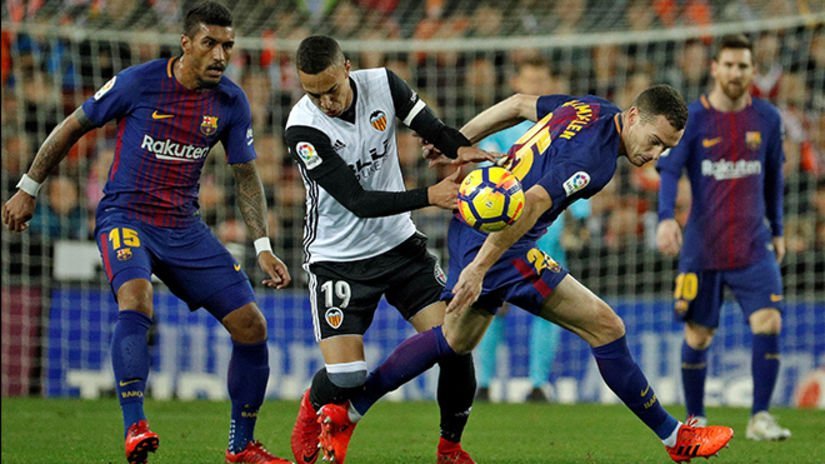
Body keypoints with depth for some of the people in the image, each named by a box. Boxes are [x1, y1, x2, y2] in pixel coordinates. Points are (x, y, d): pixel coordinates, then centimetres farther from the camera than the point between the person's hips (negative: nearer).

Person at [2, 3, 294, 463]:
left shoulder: (232, 102, 0)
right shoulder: (138, 82, -12)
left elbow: (246, 175, 10)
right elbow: (73, 127, 1)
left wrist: (263, 247, 1)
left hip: (185, 227, 5)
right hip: (125, 215, -5)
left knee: (251, 326, -2)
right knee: (136, 298, -35)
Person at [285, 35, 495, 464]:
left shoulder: (383, 84, -10)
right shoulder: (302, 129, -23)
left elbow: (434, 130, -4)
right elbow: (358, 201, -27)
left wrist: (463, 148, -28)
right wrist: (429, 196, -37)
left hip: (399, 244, 4)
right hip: (338, 259, -4)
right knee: (346, 377, -14)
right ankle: (312, 407, 23)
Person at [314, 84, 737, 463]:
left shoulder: (589, 108, 6)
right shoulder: (596, 156, -23)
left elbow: (518, 104, 17)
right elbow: (529, 204, -31)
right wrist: (479, 267, -30)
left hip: (472, 224, 10)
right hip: (498, 243, -10)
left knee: (455, 340, 24)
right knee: (605, 327, -7)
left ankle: (344, 413, 29)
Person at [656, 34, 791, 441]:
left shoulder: (767, 118, 5)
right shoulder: (691, 118, -5)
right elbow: (669, 170, -13)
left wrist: (777, 231, 19)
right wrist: (666, 219, -30)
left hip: (754, 247, 2)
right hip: (702, 249, -2)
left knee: (769, 323, -15)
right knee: (697, 337, 5)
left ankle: (760, 417, -7)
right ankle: (695, 419, 22)